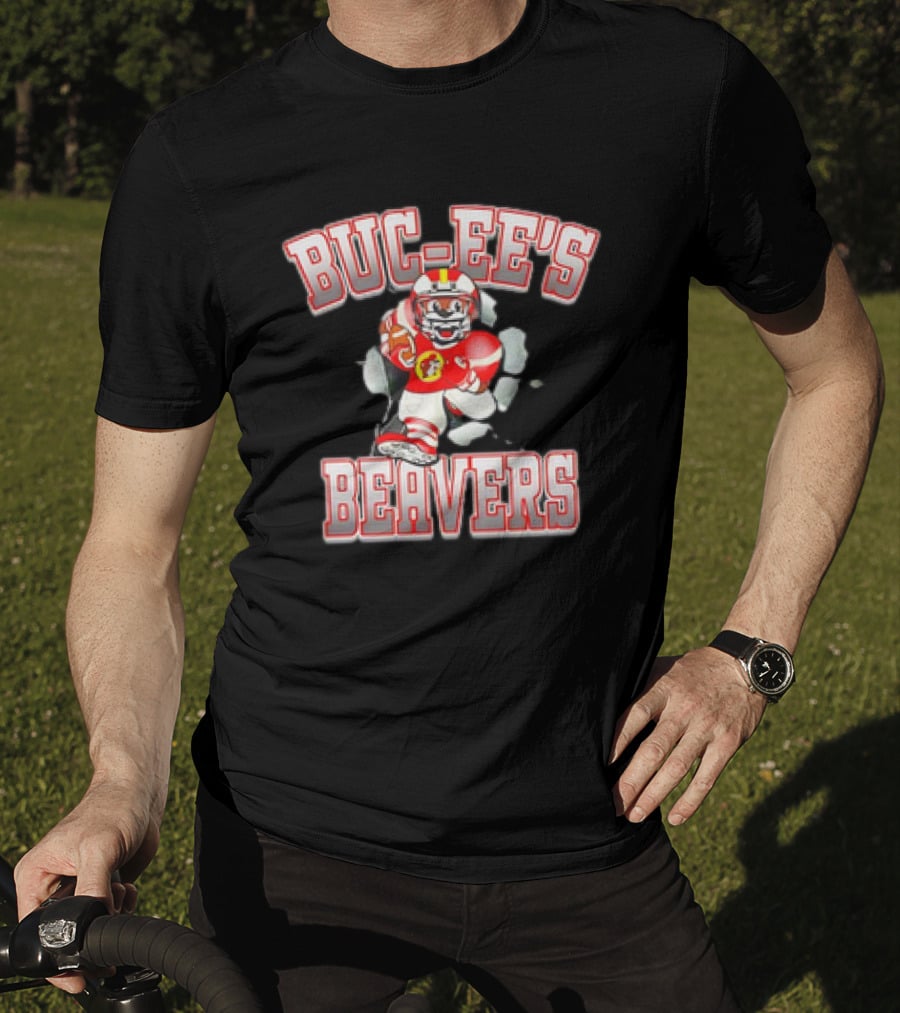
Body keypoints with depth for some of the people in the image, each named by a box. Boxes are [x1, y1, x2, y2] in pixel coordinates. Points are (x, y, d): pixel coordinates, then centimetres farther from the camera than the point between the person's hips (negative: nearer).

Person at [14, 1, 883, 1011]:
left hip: (585, 830, 1)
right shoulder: (190, 166, -5)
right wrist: (124, 782, -18)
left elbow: (836, 370, 9)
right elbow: (132, 547, 0)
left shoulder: (684, 88, -6)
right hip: (293, 835, 0)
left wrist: (750, 653, 1)